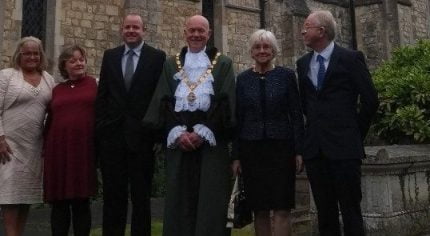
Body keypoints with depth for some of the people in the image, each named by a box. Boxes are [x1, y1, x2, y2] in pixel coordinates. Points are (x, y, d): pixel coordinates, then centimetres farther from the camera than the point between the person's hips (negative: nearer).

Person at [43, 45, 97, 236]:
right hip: (58, 150, 3)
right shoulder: (57, 90, 13)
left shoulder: (95, 84, 3)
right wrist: (45, 150, 12)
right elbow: (50, 121, 16)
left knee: (81, 201, 5)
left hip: (84, 149, -3)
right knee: (59, 202, 7)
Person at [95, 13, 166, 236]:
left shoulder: (157, 57, 0)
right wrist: (99, 127, 2)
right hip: (112, 134, 3)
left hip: (141, 135, -3)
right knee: (113, 194, 11)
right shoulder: (110, 56, 10)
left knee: (141, 195, 8)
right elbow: (102, 95, 9)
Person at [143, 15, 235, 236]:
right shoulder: (171, 64, 15)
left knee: (210, 202, -2)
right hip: (178, 141, 2)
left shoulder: (223, 64, 8)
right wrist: (178, 133, -9)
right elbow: (163, 102, 6)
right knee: (180, 200, 2)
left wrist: (203, 132, -12)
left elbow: (225, 102, -1)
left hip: (212, 141, -2)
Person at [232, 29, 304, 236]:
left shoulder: (286, 75, 2)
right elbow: (237, 118, 6)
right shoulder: (243, 79, 7)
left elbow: (296, 115, 2)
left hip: (281, 148, -1)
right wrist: (236, 155, 2)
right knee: (259, 209, 6)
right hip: (251, 149, 2)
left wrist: (299, 150, -5)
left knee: (282, 209, -5)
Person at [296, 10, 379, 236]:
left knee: (350, 209, 0)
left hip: (343, 146, -4)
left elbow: (370, 100, -2)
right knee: (324, 210, 9)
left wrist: (355, 132, 4)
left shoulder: (351, 58, -4)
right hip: (314, 147, 5)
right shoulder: (303, 63, 11)